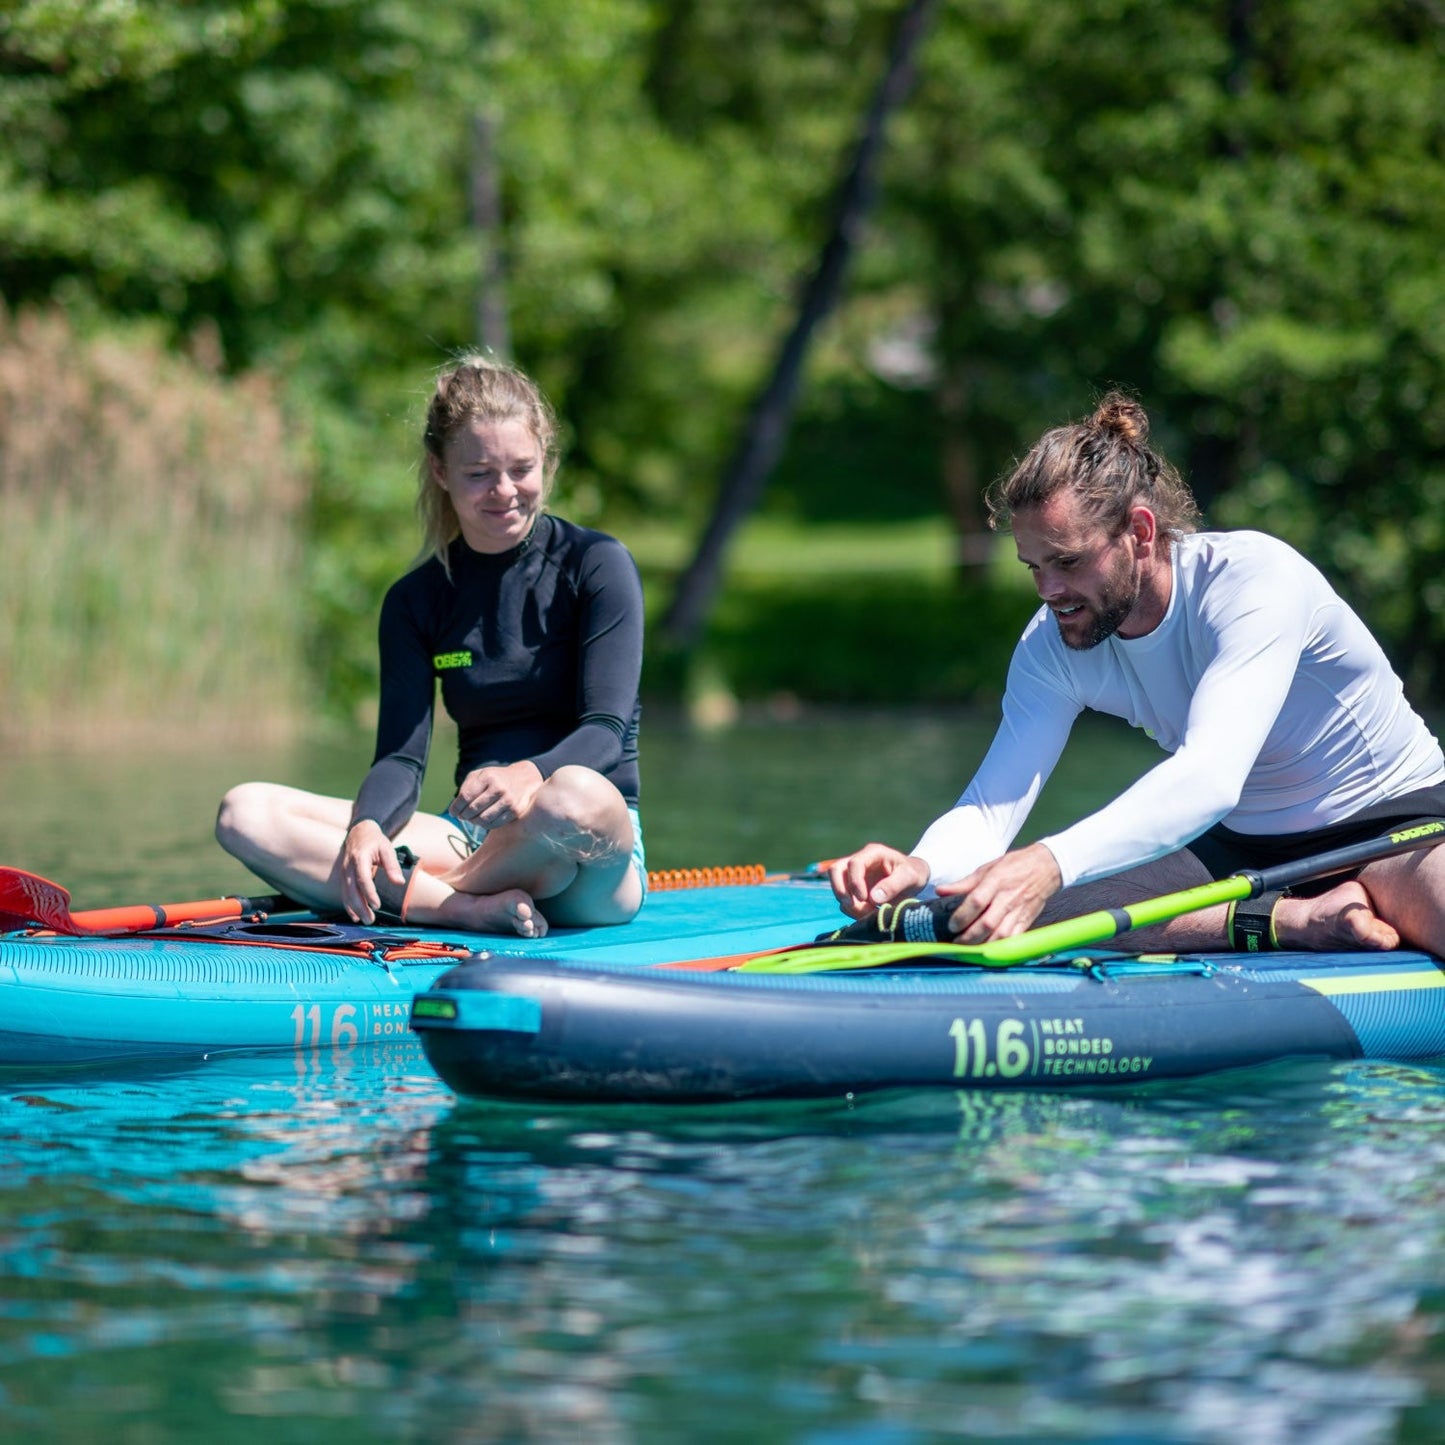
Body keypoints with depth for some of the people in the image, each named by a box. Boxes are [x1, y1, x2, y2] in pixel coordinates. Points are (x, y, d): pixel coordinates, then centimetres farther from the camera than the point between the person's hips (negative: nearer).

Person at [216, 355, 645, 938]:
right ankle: (475, 907, -30)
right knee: (244, 813, -15)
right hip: (469, 839, 4)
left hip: (589, 856, -4)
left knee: (576, 793, -42)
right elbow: (401, 757, 1)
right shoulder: (416, 600, 11)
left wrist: (529, 776, -35)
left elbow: (606, 731, -12)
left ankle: (418, 897, -17)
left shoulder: (595, 564, -1)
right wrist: (367, 827, -23)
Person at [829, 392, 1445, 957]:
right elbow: (990, 807, -11)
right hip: (1239, 847, 7)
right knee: (1024, 905, -24)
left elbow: (1210, 776, -39)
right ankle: (1299, 920, -21)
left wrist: (1049, 862, -54)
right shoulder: (1052, 646, -6)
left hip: (1393, 818, -7)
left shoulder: (1254, 575, -25)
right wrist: (919, 869, -36)